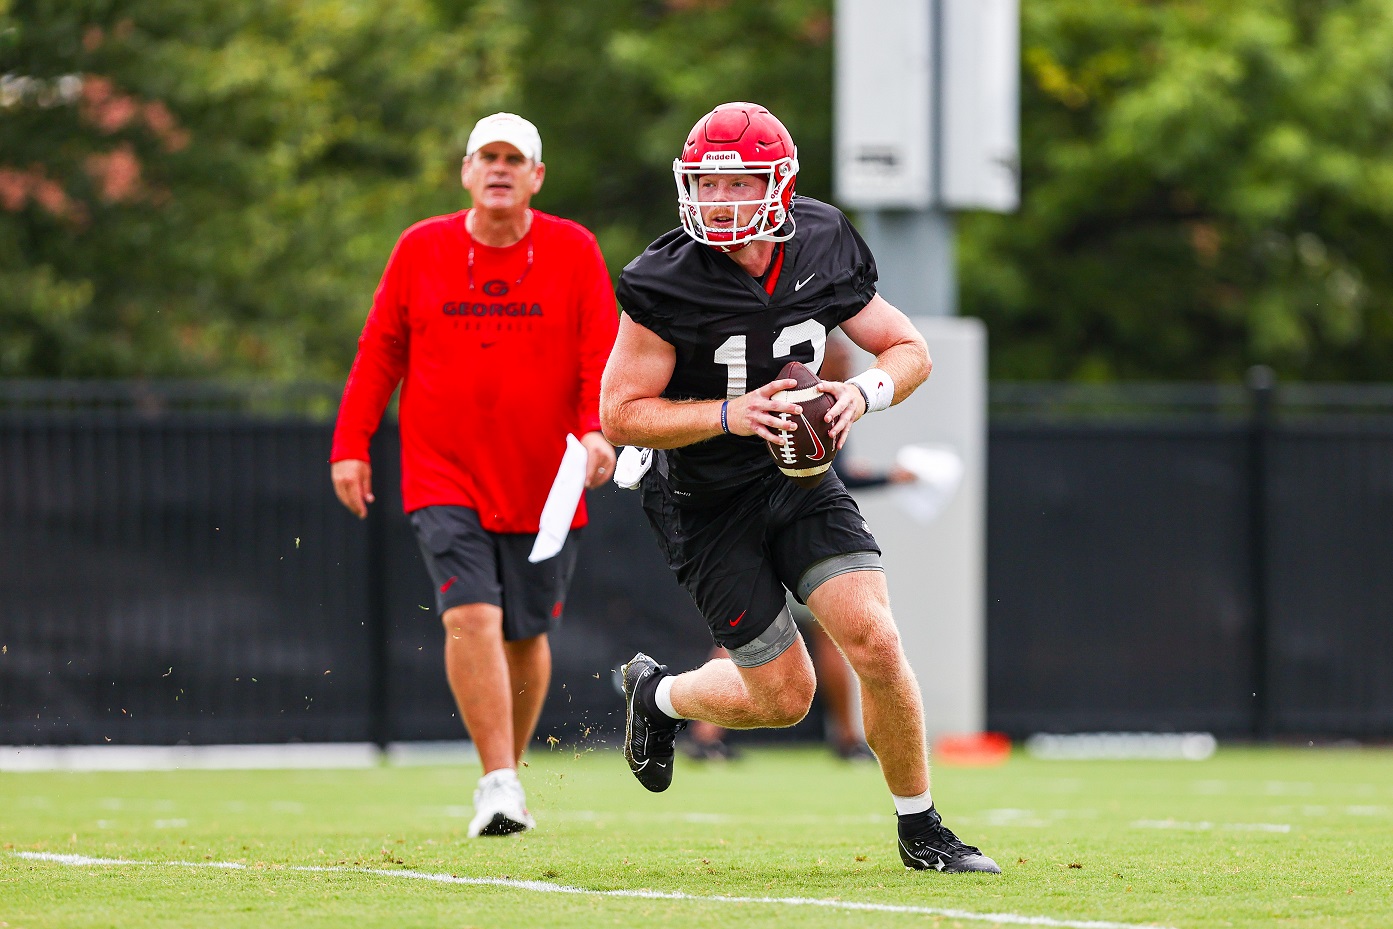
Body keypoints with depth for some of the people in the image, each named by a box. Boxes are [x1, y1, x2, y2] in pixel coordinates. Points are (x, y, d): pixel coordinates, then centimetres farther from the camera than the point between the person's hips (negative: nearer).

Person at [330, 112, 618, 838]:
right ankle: (497, 782, -18)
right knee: (471, 615, -18)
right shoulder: (420, 249, 4)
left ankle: (509, 771, 29)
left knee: (525, 635, 8)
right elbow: (379, 351, 10)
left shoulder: (573, 252, 1)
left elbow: (602, 354, -3)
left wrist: (597, 429, -21)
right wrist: (350, 445, 4)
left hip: (541, 484, 1)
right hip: (444, 477, -1)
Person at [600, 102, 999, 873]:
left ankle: (920, 830, 3)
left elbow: (909, 350, 4)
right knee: (783, 694, -1)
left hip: (798, 478, 3)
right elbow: (620, 414, -16)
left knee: (874, 641, -14)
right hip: (707, 505, -3)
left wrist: (864, 392, -18)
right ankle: (657, 694, 31)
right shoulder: (667, 286, -20)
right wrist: (730, 415, -28)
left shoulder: (822, 253, -7)